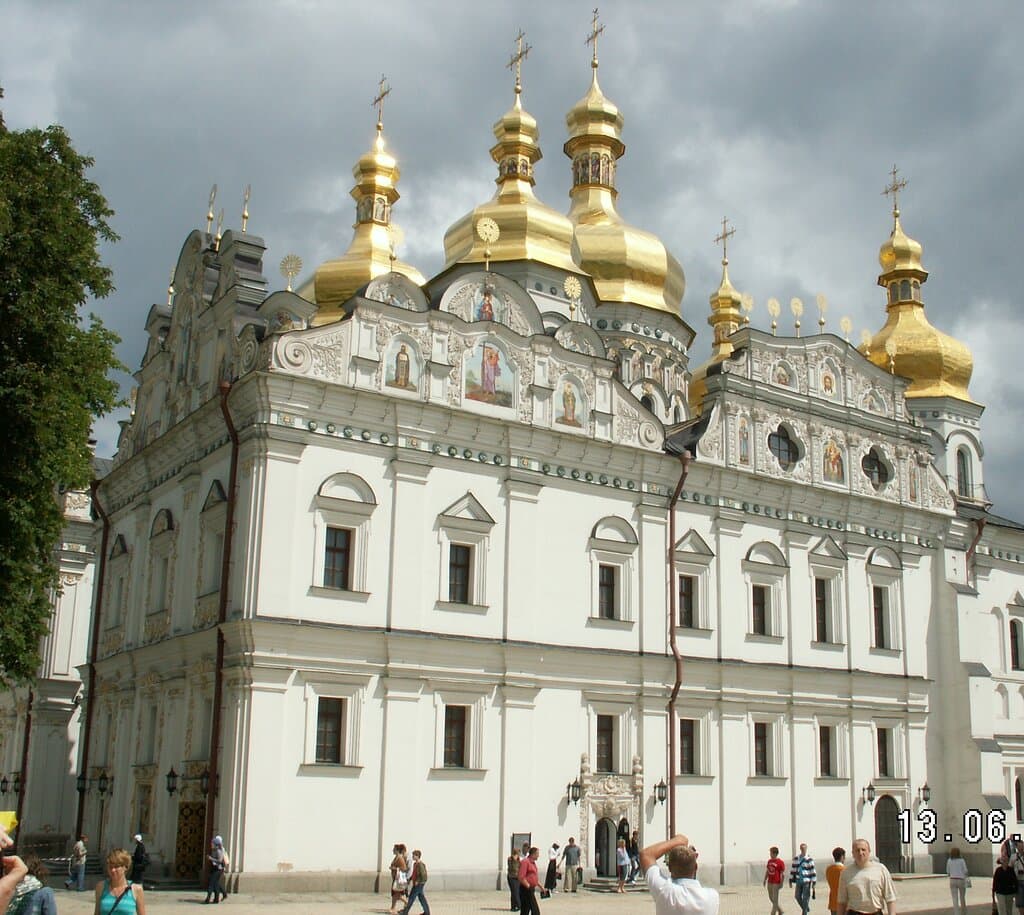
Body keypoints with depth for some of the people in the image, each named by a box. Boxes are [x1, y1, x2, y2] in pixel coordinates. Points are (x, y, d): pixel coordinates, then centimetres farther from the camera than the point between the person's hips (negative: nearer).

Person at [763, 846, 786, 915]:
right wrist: (765, 880, 14)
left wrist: (781, 883, -14)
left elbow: (783, 873, -11)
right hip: (770, 882, 8)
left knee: (775, 899, -3)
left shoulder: (780, 862, -12)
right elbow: (767, 871, 17)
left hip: (776, 883, -8)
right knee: (771, 898, 14)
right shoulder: (769, 861, 9)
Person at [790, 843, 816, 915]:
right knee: (797, 896, 8)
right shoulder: (796, 858, 4)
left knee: (805, 898, -2)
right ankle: (806, 908, 31)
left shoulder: (809, 859, -11)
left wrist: (813, 882, -11)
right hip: (799, 881, 5)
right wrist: (791, 880, 10)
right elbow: (793, 869, 10)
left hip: (807, 882, -5)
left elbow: (813, 871, -10)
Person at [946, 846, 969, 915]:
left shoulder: (949, 861, 1)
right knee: (962, 898, 20)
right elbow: (965, 871, -7)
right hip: (961, 881, -1)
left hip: (952, 881, 1)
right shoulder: (962, 860, -6)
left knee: (955, 900, -2)